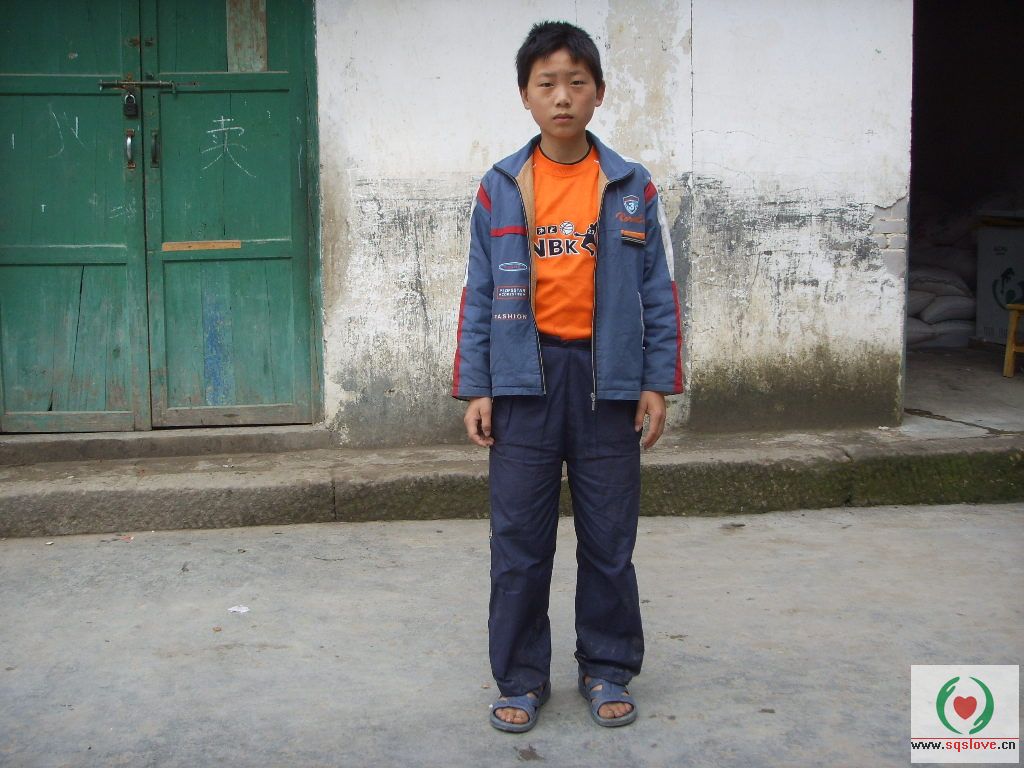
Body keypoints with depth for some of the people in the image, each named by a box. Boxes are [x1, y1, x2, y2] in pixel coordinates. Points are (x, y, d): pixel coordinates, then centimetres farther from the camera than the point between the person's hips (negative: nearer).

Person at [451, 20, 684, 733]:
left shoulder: (632, 187, 2)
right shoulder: (500, 189, 2)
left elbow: (658, 292, 4)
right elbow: (480, 295, 3)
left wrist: (658, 385, -1)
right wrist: (475, 389, -1)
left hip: (607, 380, 0)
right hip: (524, 380, 0)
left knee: (609, 539, 8)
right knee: (519, 541, 4)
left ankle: (608, 670, 24)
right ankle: (521, 677, 18)